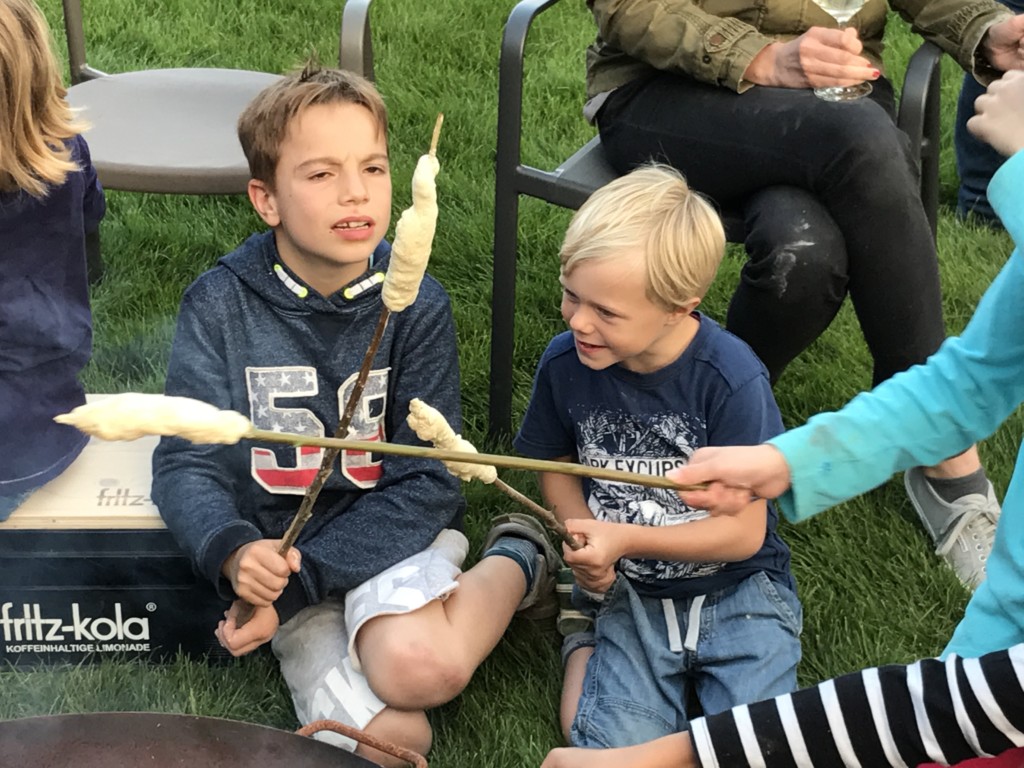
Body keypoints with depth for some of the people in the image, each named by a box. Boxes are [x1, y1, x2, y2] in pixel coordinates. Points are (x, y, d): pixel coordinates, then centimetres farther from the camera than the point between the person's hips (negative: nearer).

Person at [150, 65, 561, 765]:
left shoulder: (417, 307, -8)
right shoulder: (220, 305, -7)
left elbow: (424, 482, -9)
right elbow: (186, 464, -8)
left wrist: (295, 586, -19)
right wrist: (233, 550, -32)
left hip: (393, 528, -1)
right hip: (277, 544, 1)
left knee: (416, 666, -33)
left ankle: (515, 563, -2)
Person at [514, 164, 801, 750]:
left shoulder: (731, 379, -22)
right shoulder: (565, 362, -11)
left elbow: (743, 532, -15)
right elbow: (558, 463, 10)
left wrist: (624, 538, -20)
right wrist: (583, 537, -9)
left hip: (737, 591, -2)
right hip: (632, 594, 2)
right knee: (613, 747, -16)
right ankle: (586, 648, 11)